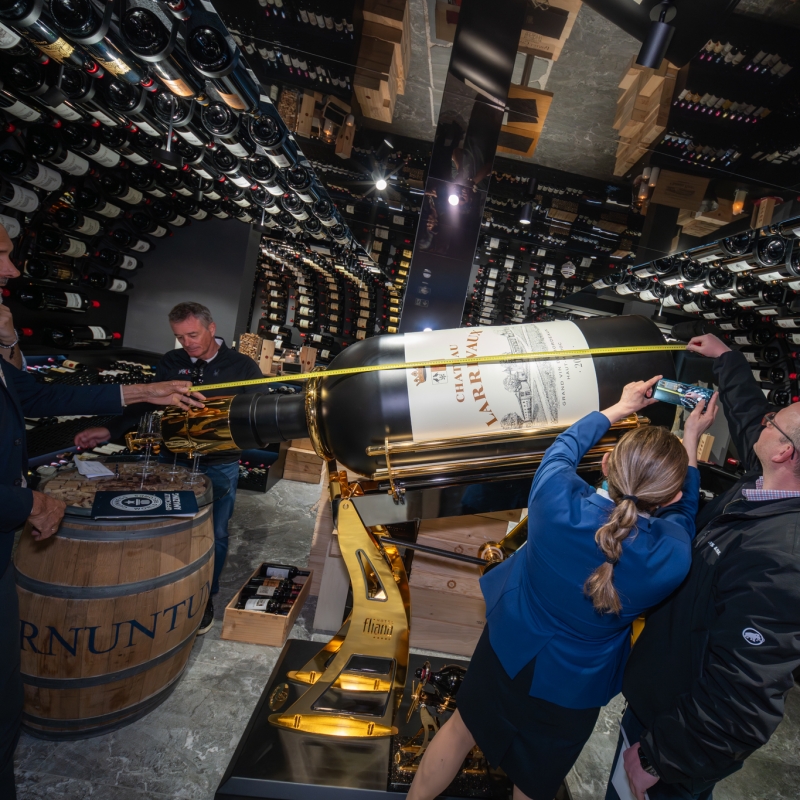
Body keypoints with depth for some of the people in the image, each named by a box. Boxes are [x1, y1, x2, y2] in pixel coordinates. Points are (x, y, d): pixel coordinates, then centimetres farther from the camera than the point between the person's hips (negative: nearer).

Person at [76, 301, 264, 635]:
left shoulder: (242, 366, -8)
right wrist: (111, 431, -5)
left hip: (220, 467, -2)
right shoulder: (171, 362, 0)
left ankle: (205, 597, 32)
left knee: (214, 535, 11)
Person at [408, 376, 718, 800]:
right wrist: (691, 443, 3)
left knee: (462, 728, 29)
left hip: (507, 650, 2)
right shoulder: (672, 559, -32)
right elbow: (683, 515, -5)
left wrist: (620, 407, 7)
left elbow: (567, 444, -8)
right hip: (571, 690, -1)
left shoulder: (557, 498, -33)